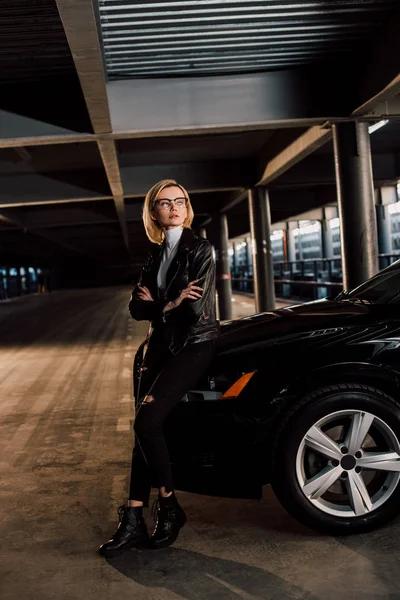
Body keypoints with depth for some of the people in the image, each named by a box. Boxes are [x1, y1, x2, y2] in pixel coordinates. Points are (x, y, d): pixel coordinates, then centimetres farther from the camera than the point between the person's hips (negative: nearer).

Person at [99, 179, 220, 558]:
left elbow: (196, 308, -17)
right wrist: (170, 304, -13)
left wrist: (158, 306, -2)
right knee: (143, 427, 0)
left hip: (193, 345, -6)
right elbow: (136, 307, 6)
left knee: (147, 420, -18)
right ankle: (133, 520, 5)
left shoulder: (200, 250, -7)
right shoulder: (156, 254, 13)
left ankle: (169, 507, 0)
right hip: (161, 345, 7)